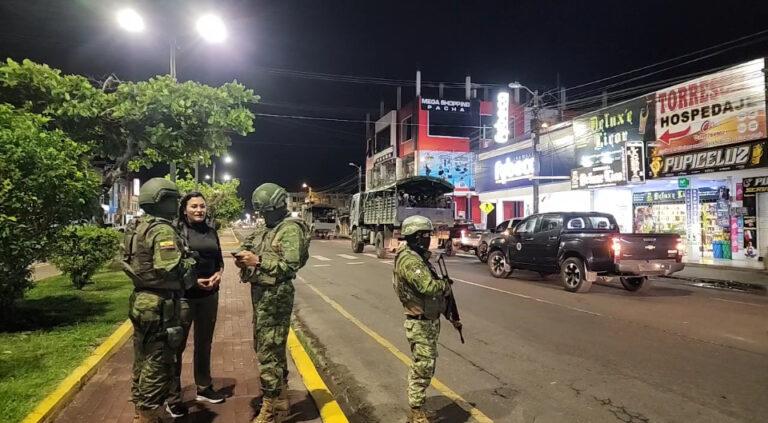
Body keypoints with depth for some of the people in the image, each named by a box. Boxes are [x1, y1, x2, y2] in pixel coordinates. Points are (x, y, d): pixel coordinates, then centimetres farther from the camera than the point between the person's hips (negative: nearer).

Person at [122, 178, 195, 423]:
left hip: (140, 302, 10)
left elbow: (128, 262, 15)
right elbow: (170, 269, -28)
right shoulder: (163, 231, -19)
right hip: (159, 305, -10)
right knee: (157, 365, 2)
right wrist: (189, 262, -9)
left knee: (142, 361, 21)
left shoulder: (135, 228, 11)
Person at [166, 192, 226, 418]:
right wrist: (192, 280, -19)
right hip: (183, 296, -5)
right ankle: (172, 397, 18)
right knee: (177, 346, 5)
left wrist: (219, 274, -6)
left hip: (209, 295, 6)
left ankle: (204, 388, 34)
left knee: (204, 343, 18)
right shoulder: (176, 230, -9)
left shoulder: (211, 231, 7)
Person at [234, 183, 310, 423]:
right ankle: (281, 397, 34)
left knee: (268, 353, -3)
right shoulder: (264, 230, 15)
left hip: (276, 297, -9)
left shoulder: (290, 229, -11)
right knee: (272, 348, 19)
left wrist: (257, 261, -23)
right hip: (260, 295, 9)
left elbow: (291, 266, -20)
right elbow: (250, 251, 17)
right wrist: (243, 260, -6)